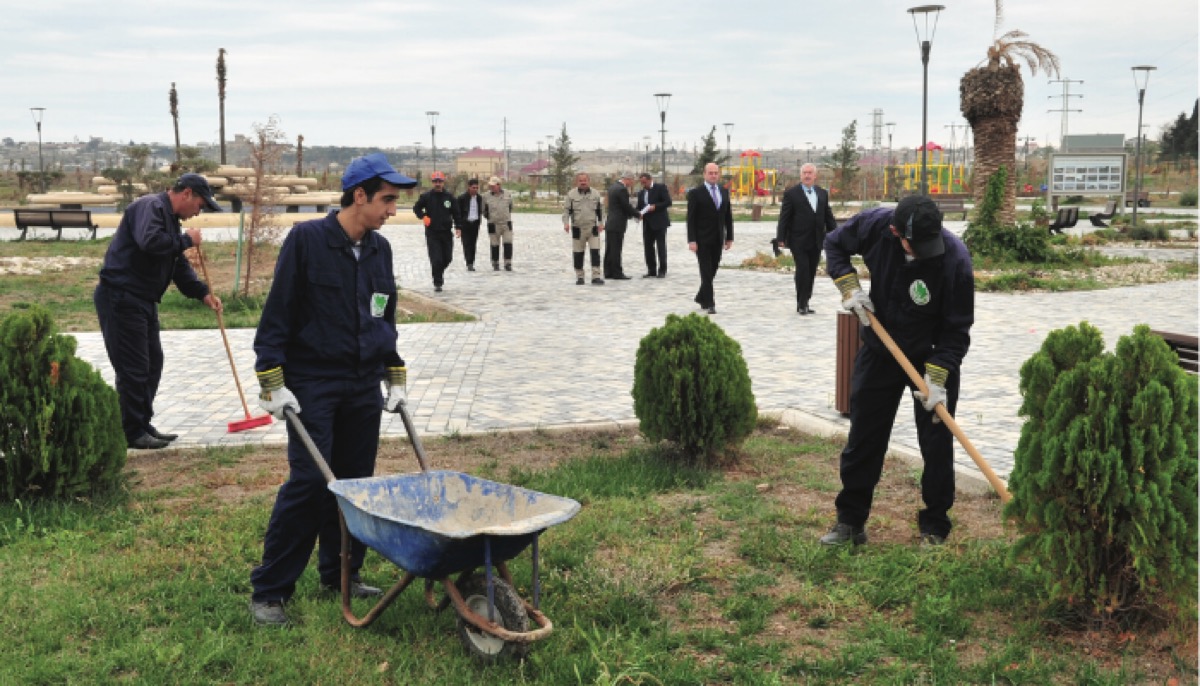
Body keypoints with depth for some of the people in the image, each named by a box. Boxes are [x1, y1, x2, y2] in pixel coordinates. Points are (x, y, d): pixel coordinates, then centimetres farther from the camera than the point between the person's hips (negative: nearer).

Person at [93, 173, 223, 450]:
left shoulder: (171, 218, 18)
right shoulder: (150, 207, -13)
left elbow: (180, 266, 21)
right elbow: (149, 241, -32)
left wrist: (203, 293, 10)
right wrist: (186, 239, -18)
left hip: (143, 301, 11)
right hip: (120, 299, -10)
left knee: (152, 364, 15)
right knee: (133, 368, -5)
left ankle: (143, 425, 25)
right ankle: (133, 433, 3)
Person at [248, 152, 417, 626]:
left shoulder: (379, 249, 9)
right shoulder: (307, 240, -10)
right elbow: (277, 315, -9)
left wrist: (396, 378, 17)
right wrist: (273, 383, -12)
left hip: (364, 387, 6)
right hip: (312, 386, -6)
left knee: (355, 483, 9)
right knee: (308, 482, -10)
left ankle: (342, 575, 24)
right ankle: (268, 591, 0)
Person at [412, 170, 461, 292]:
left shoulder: (450, 197, 5)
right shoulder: (426, 196, 0)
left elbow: (456, 213, 9)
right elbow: (416, 208, 11)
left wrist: (458, 227, 0)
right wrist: (423, 217, -6)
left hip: (447, 232, 3)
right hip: (432, 233, -3)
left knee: (447, 258, 8)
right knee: (436, 259, -9)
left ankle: (439, 271, 38)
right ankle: (437, 283, 0)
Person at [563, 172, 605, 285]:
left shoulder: (596, 194, 7)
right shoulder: (571, 194, 1)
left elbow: (600, 210, 15)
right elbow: (566, 209, 0)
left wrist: (601, 223, 5)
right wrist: (566, 223, -12)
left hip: (593, 228, 1)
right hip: (578, 229, -1)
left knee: (595, 252, -8)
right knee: (578, 254, 5)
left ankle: (596, 276, -6)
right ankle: (579, 277, 16)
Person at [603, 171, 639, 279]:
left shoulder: (613, 186, 13)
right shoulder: (622, 189, -17)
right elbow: (627, 207, -15)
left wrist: (631, 214, 12)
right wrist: (638, 215, 0)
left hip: (610, 224, 9)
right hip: (617, 225, -9)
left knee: (609, 249, 11)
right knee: (616, 249, -5)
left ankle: (608, 272, 15)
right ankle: (617, 273, -1)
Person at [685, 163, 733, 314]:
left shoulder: (724, 192, 11)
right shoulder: (696, 193, -5)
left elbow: (728, 215, 14)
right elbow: (691, 218, -8)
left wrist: (729, 237, 10)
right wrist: (691, 240, -15)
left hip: (718, 239, 5)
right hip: (702, 240, -5)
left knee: (712, 271, 10)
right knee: (706, 272, -5)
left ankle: (701, 297, 27)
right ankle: (709, 303, -2)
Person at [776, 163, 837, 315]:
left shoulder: (823, 194, 13)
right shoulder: (791, 193, -2)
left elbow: (828, 216, 16)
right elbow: (784, 217, -4)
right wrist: (780, 238, -9)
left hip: (816, 242, 5)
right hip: (799, 241, -5)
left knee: (811, 273, 7)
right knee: (803, 270, -10)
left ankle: (804, 303, 16)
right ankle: (802, 304, -2)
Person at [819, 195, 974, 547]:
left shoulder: (955, 259, -29)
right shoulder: (874, 226, -22)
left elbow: (957, 330, -21)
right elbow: (834, 244, 0)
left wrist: (937, 377, -27)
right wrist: (849, 287, -14)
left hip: (934, 357, -3)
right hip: (879, 351, 3)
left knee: (937, 445, 1)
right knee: (863, 439, 8)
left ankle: (934, 526, 16)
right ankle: (850, 521, 21)